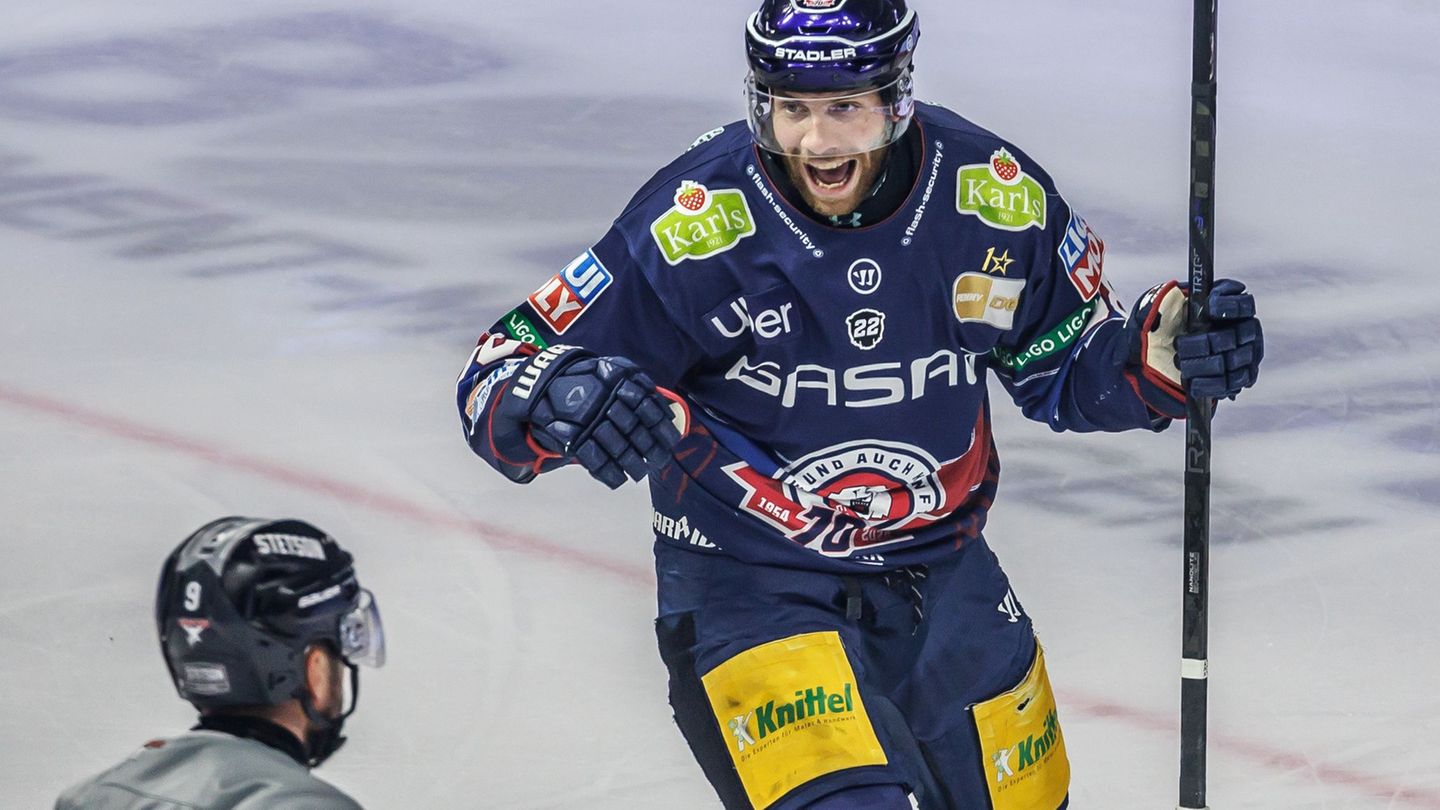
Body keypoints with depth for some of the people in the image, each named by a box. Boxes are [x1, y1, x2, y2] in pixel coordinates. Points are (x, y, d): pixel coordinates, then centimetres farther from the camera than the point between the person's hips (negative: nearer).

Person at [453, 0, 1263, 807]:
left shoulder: (997, 201, -10)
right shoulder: (692, 228, -21)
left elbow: (1070, 369, 7)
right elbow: (497, 379, -18)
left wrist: (1167, 353, -14)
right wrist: (564, 401, -41)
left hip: (942, 575, 5)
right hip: (749, 584, -5)